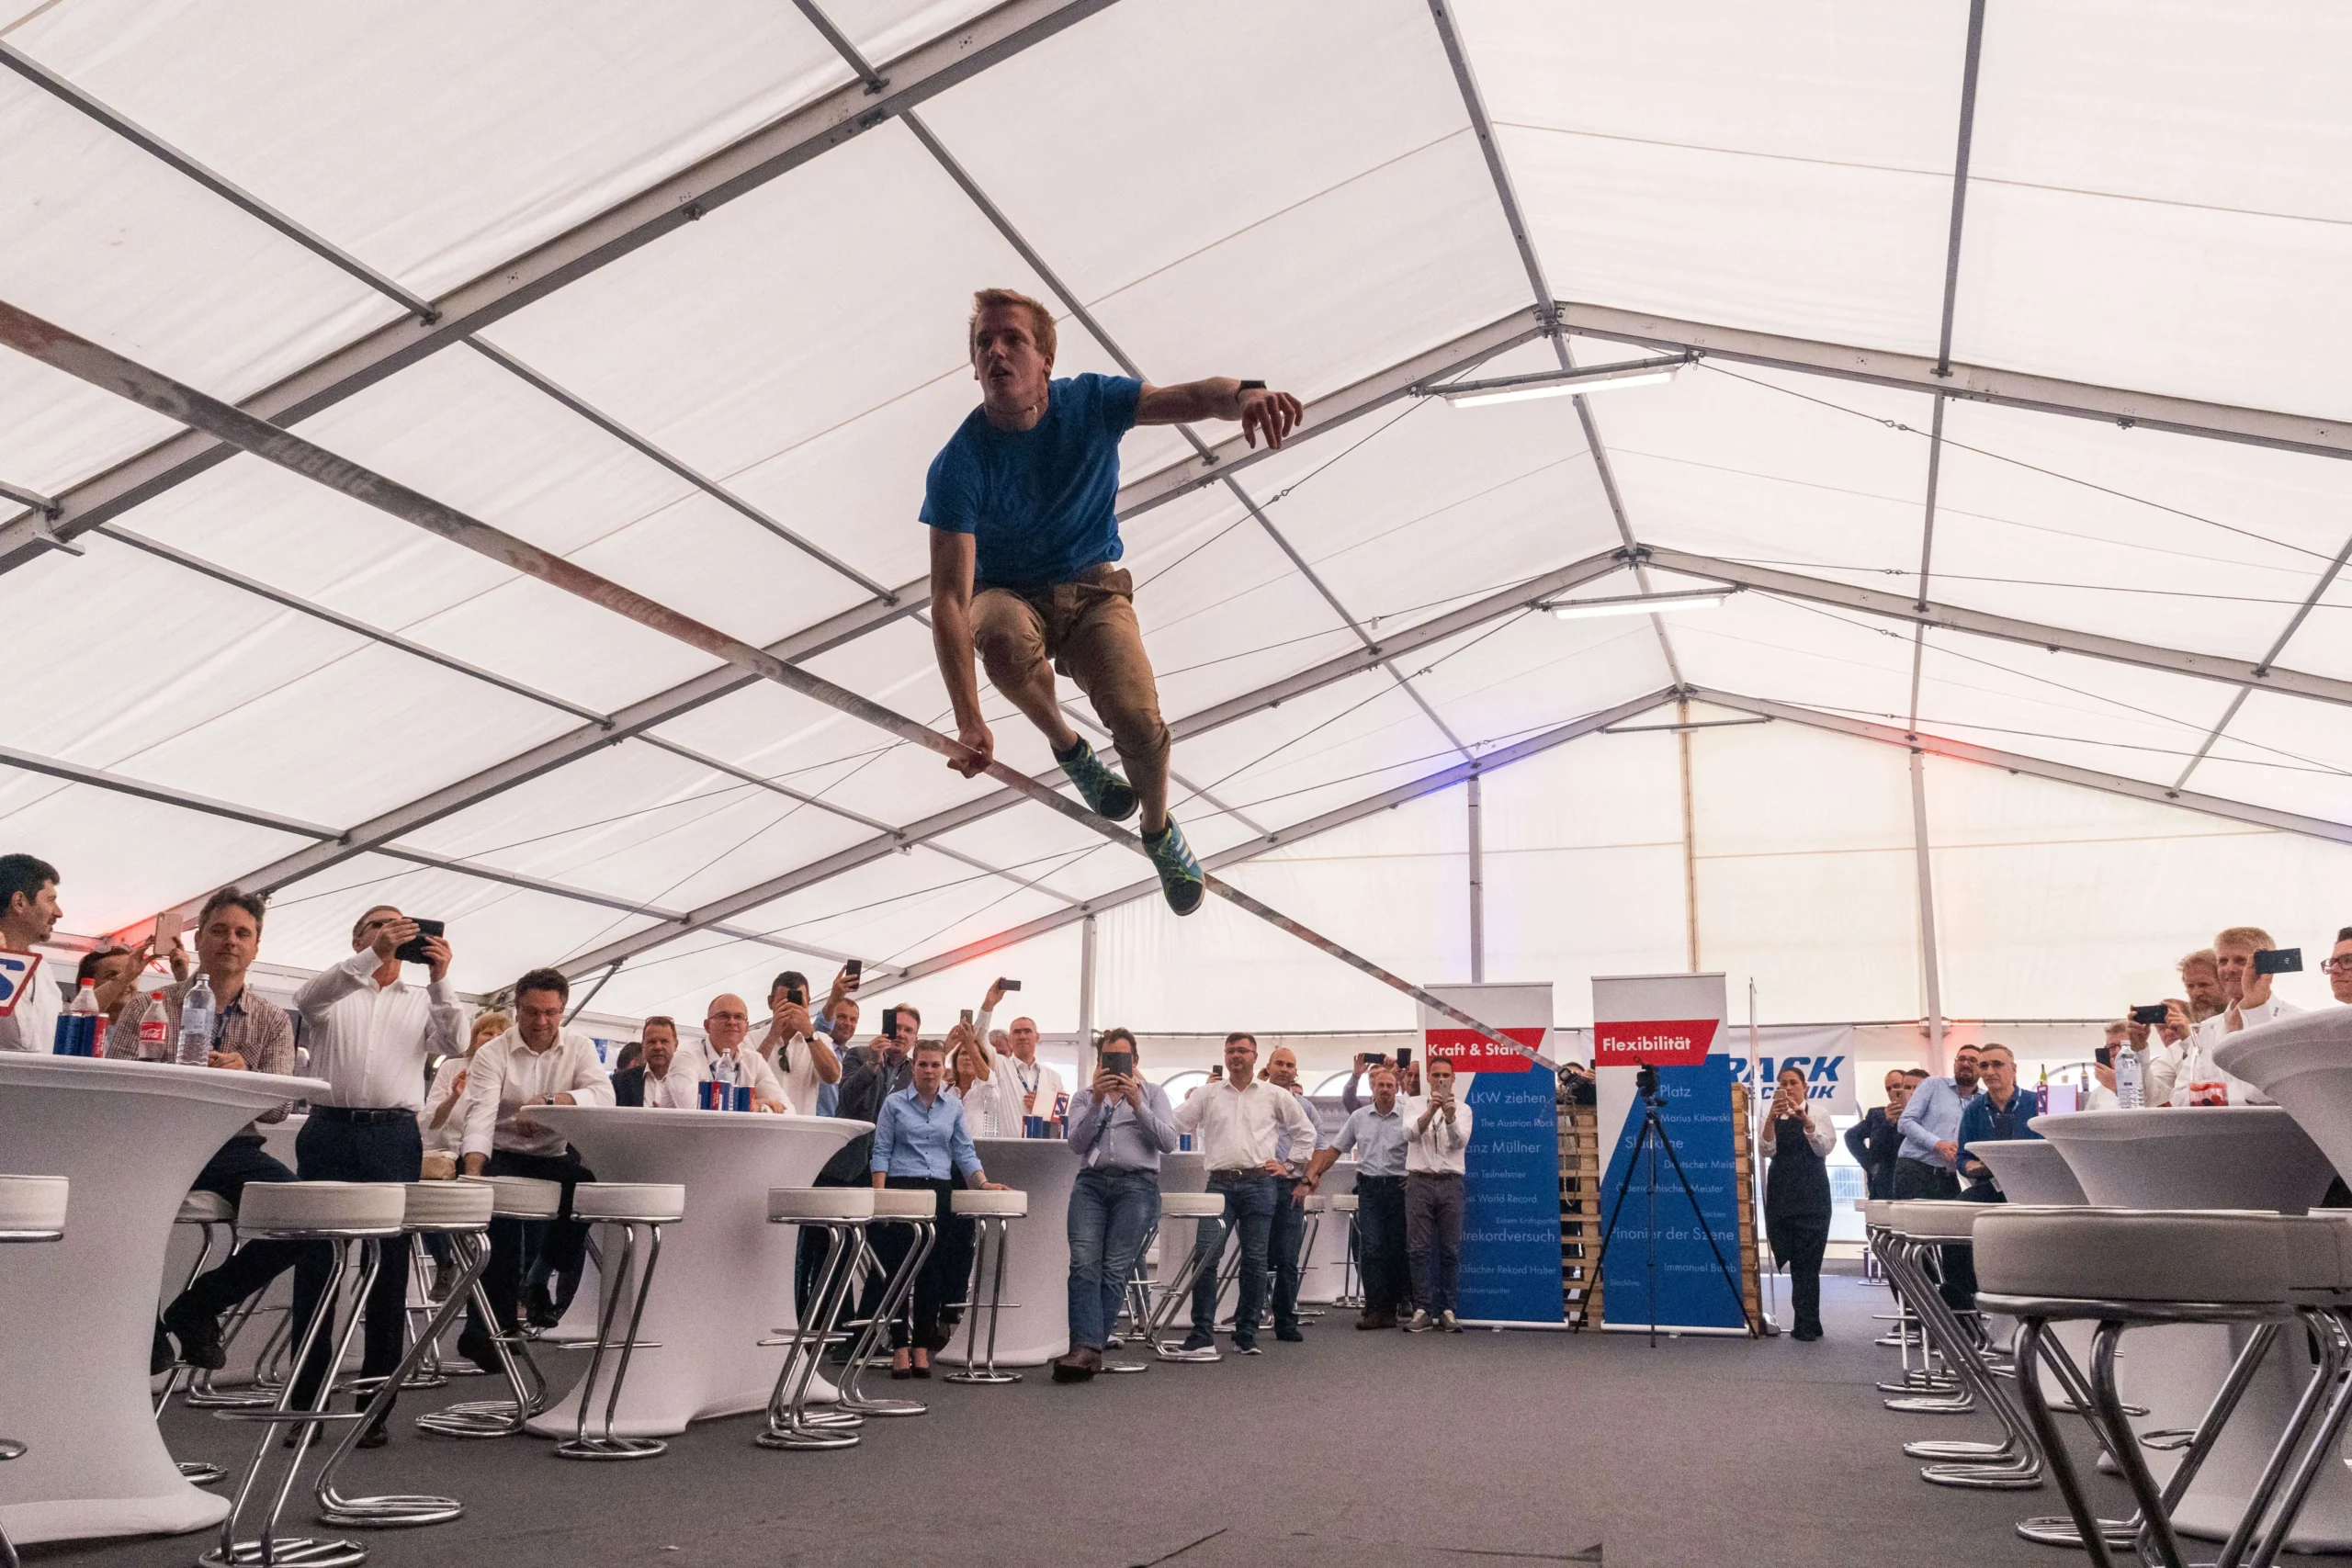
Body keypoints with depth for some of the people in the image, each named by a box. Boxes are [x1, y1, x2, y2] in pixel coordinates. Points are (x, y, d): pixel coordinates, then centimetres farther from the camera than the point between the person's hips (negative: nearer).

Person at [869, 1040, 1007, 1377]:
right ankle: (899, 1347, 2)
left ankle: (921, 1347, 11)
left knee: (933, 1270, 3)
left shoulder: (954, 1107, 12)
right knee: (899, 1269, -4)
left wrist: (984, 1183, -4)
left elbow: (964, 1152, 10)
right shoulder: (895, 1104, 3)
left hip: (940, 1192, 3)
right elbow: (881, 1152, 1)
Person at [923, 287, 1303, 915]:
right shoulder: (958, 467, -20)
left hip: (1093, 588, 2)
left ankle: (1159, 831, 14)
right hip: (1007, 595, -1)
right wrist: (969, 723, -37)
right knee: (1005, 637, -40)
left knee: (1139, 723, -22)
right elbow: (948, 599, -26)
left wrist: (1244, 393, -51)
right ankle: (1067, 747, -7)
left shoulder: (1090, 402, -11)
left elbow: (1189, 397, -24)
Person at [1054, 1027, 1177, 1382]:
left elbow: (1168, 1141, 0)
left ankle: (1088, 1348, -6)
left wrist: (1137, 1105, -10)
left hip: (1137, 1185, -1)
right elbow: (1075, 1143, 2)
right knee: (1084, 1263, -15)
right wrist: (1096, 1103, -10)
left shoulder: (1153, 1093, 13)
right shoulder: (1085, 1096, 17)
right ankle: (1087, 1348, -21)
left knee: (1114, 1270, -8)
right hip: (1091, 1183, 1)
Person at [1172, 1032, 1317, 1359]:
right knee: (1205, 1255, -11)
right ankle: (1202, 1337, -10)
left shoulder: (1275, 1095, 9)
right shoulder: (1208, 1093, 10)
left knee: (1254, 1260, 3)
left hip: (1259, 1184, 0)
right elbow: (1175, 1123, 5)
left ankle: (1246, 1334, 13)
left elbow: (1306, 1131, 15)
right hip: (1220, 1183, 0)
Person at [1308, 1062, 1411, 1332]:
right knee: (1371, 1248, -7)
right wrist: (1314, 1173, 3)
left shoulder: (1406, 1118, 0)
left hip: (1398, 1187, -1)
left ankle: (1393, 1305, 12)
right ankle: (1376, 1308, -6)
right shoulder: (1359, 1117, 8)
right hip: (1369, 1188, 1)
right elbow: (1334, 1149, 12)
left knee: (1397, 1249, 3)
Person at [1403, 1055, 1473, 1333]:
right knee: (1418, 1249, -3)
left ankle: (1447, 1311, 6)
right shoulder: (1414, 1104, 8)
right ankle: (1422, 1310, 1)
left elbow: (1460, 1141, -9)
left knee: (1450, 1250, 1)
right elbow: (1410, 1134, -10)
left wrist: (1450, 1117, -28)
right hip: (1419, 1182, -1)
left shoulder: (1462, 1109, 9)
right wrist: (1430, 1111, -26)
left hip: (1450, 1183, 1)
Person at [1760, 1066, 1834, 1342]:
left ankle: (1806, 1327, -5)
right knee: (1790, 1257, 3)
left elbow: (1824, 1148, -10)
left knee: (1806, 1258, -8)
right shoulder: (1772, 1117, 9)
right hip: (1781, 1190, 3)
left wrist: (1806, 1120, -25)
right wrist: (1772, 1118, -21)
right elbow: (1766, 1150, -6)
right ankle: (1808, 1323, 14)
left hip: (1811, 1193, -3)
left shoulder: (1818, 1113, 5)